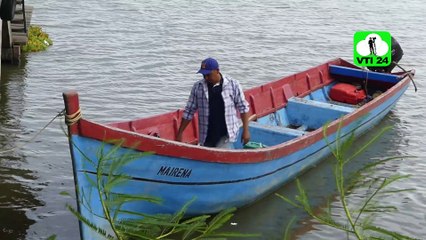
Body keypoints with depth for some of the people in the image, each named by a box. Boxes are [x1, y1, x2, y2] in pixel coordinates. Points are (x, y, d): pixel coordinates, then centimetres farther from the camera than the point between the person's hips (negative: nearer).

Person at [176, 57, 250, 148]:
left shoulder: (233, 84, -3)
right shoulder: (198, 87, 1)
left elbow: (243, 108, 3)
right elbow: (189, 111, 7)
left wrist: (245, 130, -1)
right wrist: (179, 133, 6)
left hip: (227, 135, -3)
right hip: (206, 137, 3)